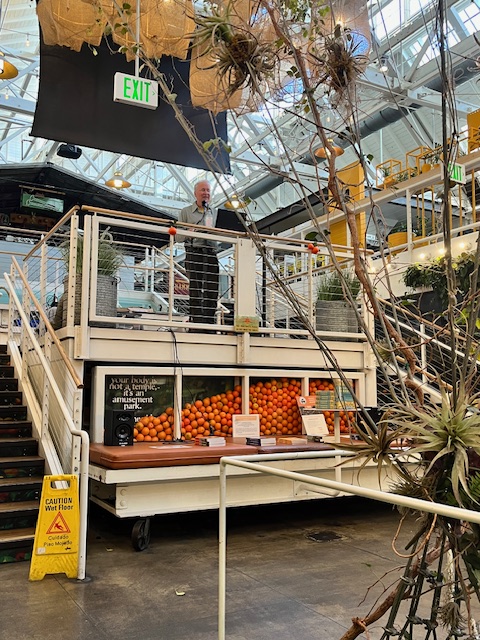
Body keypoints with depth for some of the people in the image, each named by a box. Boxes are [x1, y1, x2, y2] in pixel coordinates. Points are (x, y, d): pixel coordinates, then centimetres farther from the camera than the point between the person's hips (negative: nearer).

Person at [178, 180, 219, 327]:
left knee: (212, 289, -2)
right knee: (196, 288, -7)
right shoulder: (186, 212, 12)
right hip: (194, 252, -3)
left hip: (211, 253, 3)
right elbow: (179, 236, 6)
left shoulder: (215, 212, 21)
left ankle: (210, 321, 3)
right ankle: (196, 319, -6)